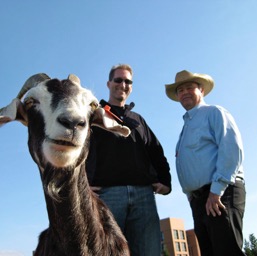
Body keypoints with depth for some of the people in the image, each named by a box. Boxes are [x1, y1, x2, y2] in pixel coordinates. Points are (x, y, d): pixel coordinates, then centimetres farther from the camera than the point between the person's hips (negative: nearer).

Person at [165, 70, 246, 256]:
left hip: (220, 194, -8)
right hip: (199, 199, 8)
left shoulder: (214, 113, 2)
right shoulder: (187, 125, 26)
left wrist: (217, 189, -19)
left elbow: (232, 149, -14)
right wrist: (193, 197, 13)